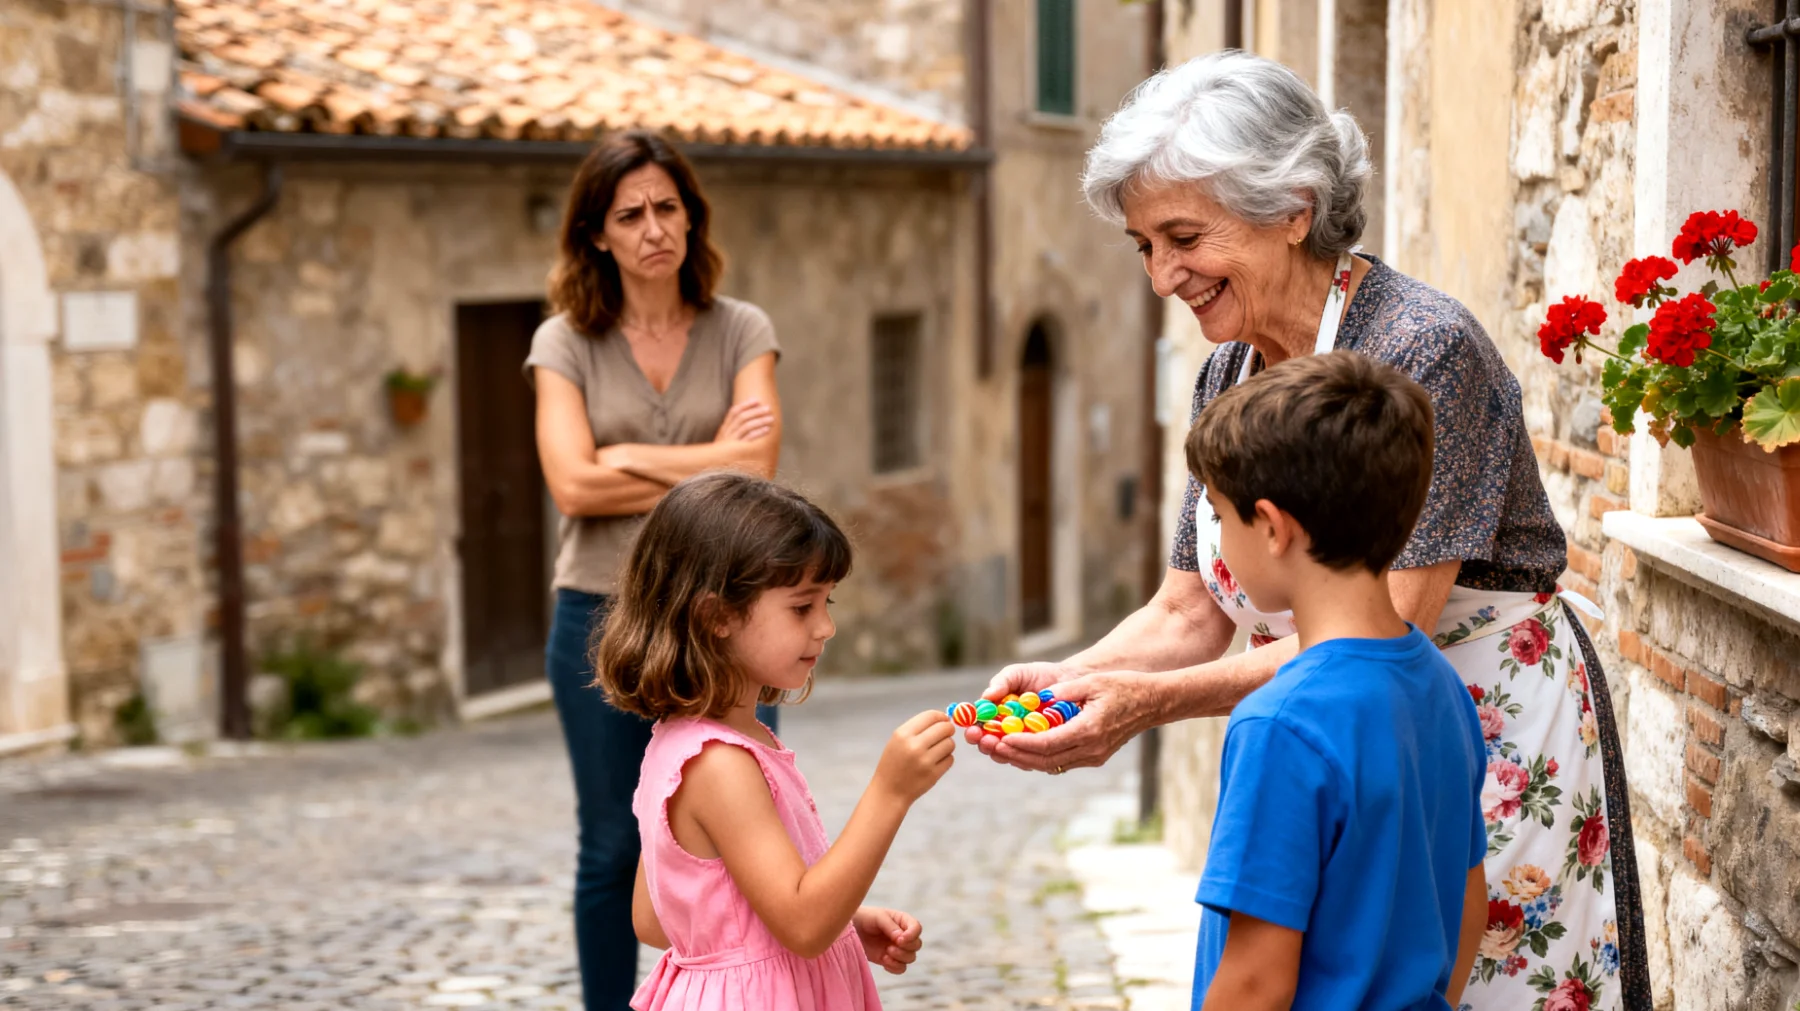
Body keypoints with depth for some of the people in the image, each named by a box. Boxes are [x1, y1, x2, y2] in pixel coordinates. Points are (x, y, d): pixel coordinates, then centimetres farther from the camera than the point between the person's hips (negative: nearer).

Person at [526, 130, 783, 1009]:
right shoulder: (566, 343, 2)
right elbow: (573, 484, -11)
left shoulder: (741, 332, 3)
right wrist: (709, 465, -9)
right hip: (601, 616, 0)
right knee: (613, 850, 10)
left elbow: (755, 469, -11)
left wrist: (631, 458, -9)